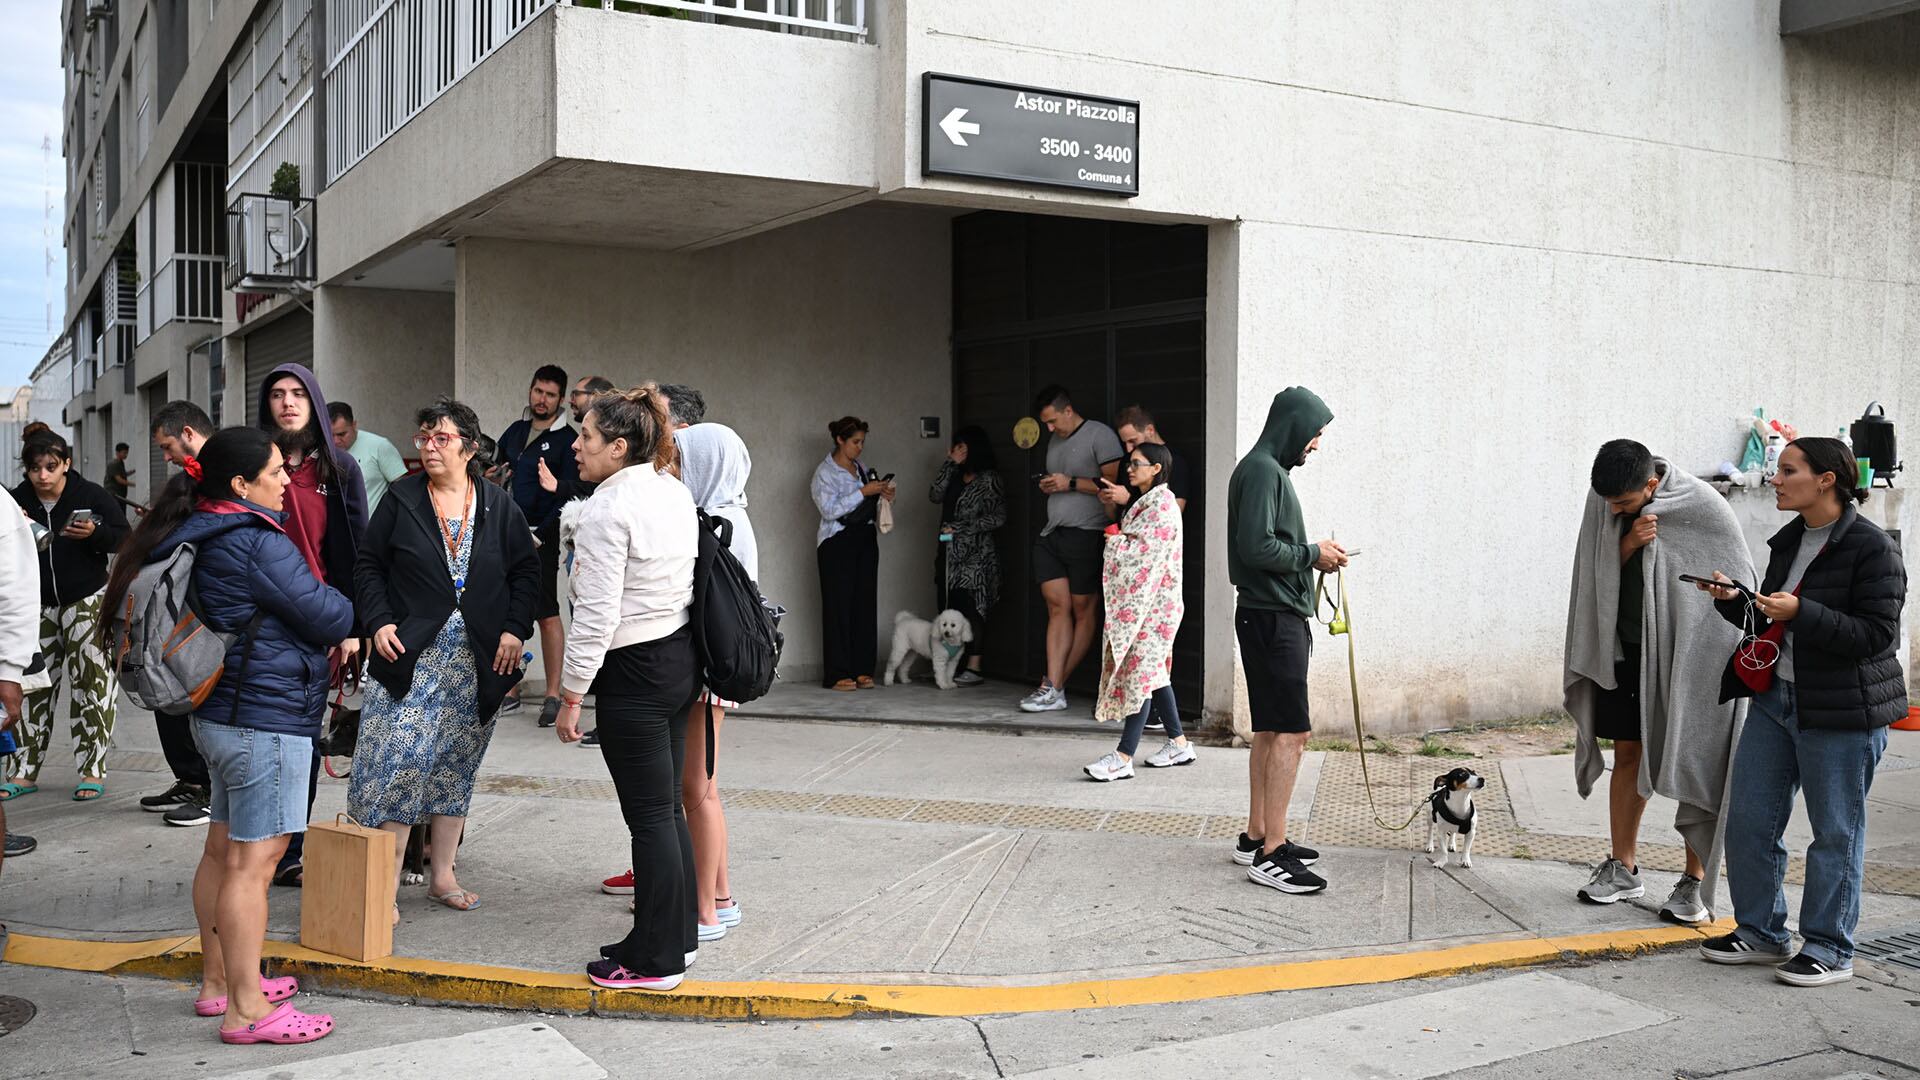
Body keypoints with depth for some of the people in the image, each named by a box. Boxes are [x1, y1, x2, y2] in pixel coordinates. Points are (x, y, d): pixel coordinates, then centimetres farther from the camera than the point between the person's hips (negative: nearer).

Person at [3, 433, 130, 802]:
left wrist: (93, 533, -25)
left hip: (88, 599, -3)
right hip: (37, 605, 3)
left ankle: (93, 772, 4)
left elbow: (124, 537, -6)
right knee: (32, 686, 4)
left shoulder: (92, 495, -8)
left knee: (90, 682, -3)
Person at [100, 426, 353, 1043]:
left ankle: (218, 981, 29)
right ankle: (247, 1010, -2)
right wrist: (349, 607, 7)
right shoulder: (257, 542, -19)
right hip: (269, 718, -10)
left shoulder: (201, 537, 11)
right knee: (253, 860, -6)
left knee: (223, 850, 17)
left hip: (222, 712, 10)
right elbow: (328, 619, -17)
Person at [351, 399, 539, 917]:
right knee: (398, 763, -9)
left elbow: (526, 569, 8)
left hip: (477, 661, 2)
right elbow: (368, 565, 5)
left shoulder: (499, 505, 5)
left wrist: (515, 630, -2)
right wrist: (379, 622, -8)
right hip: (410, 655, -2)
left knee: (455, 767, 11)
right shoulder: (401, 500, 2)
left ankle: (443, 877, 21)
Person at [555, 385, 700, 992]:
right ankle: (676, 935, 26)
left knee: (649, 816, -1)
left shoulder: (607, 511, -17)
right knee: (667, 806, 16)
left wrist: (571, 696, -12)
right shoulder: (675, 492, 9)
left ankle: (656, 960, 8)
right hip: (681, 658, 9)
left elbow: (596, 616, -19)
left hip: (635, 671, -9)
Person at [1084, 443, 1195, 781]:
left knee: (1140, 674, -10)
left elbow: (1143, 555, -20)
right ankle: (1179, 743, 22)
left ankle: (1123, 758, -11)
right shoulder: (1146, 502, 17)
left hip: (1152, 603, -10)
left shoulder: (1162, 505, -14)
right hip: (1139, 601, 10)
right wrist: (1118, 537, 4)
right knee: (1154, 672, 13)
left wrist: (1114, 537, -7)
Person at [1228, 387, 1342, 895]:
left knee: (1271, 731, 13)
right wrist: (1312, 553, -11)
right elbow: (1256, 547, -22)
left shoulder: (1269, 470, 18)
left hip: (1276, 616, 11)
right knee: (1291, 733, -10)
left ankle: (1257, 837, 20)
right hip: (1272, 618, -11)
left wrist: (1313, 555, 7)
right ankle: (1270, 853, -8)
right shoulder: (1262, 471, -14)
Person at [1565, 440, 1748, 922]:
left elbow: (1738, 582, -8)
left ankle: (1695, 881, 7)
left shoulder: (1703, 507, -16)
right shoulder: (1604, 502, -3)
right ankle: (1623, 868, 20)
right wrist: (1628, 544, -17)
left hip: (1689, 654, -4)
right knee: (1628, 755, 10)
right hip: (1627, 649, 4)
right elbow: (1597, 573, 4)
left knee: (1694, 763, -1)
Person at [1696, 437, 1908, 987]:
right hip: (1775, 697, 8)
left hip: (1841, 713, -8)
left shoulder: (1872, 548, -12)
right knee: (1748, 820, 9)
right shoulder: (1788, 541, 12)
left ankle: (1829, 948, 16)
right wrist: (1734, 601, 1)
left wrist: (1800, 613, -25)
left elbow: (1876, 634, -18)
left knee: (1835, 831, 4)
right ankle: (1761, 931, 23)